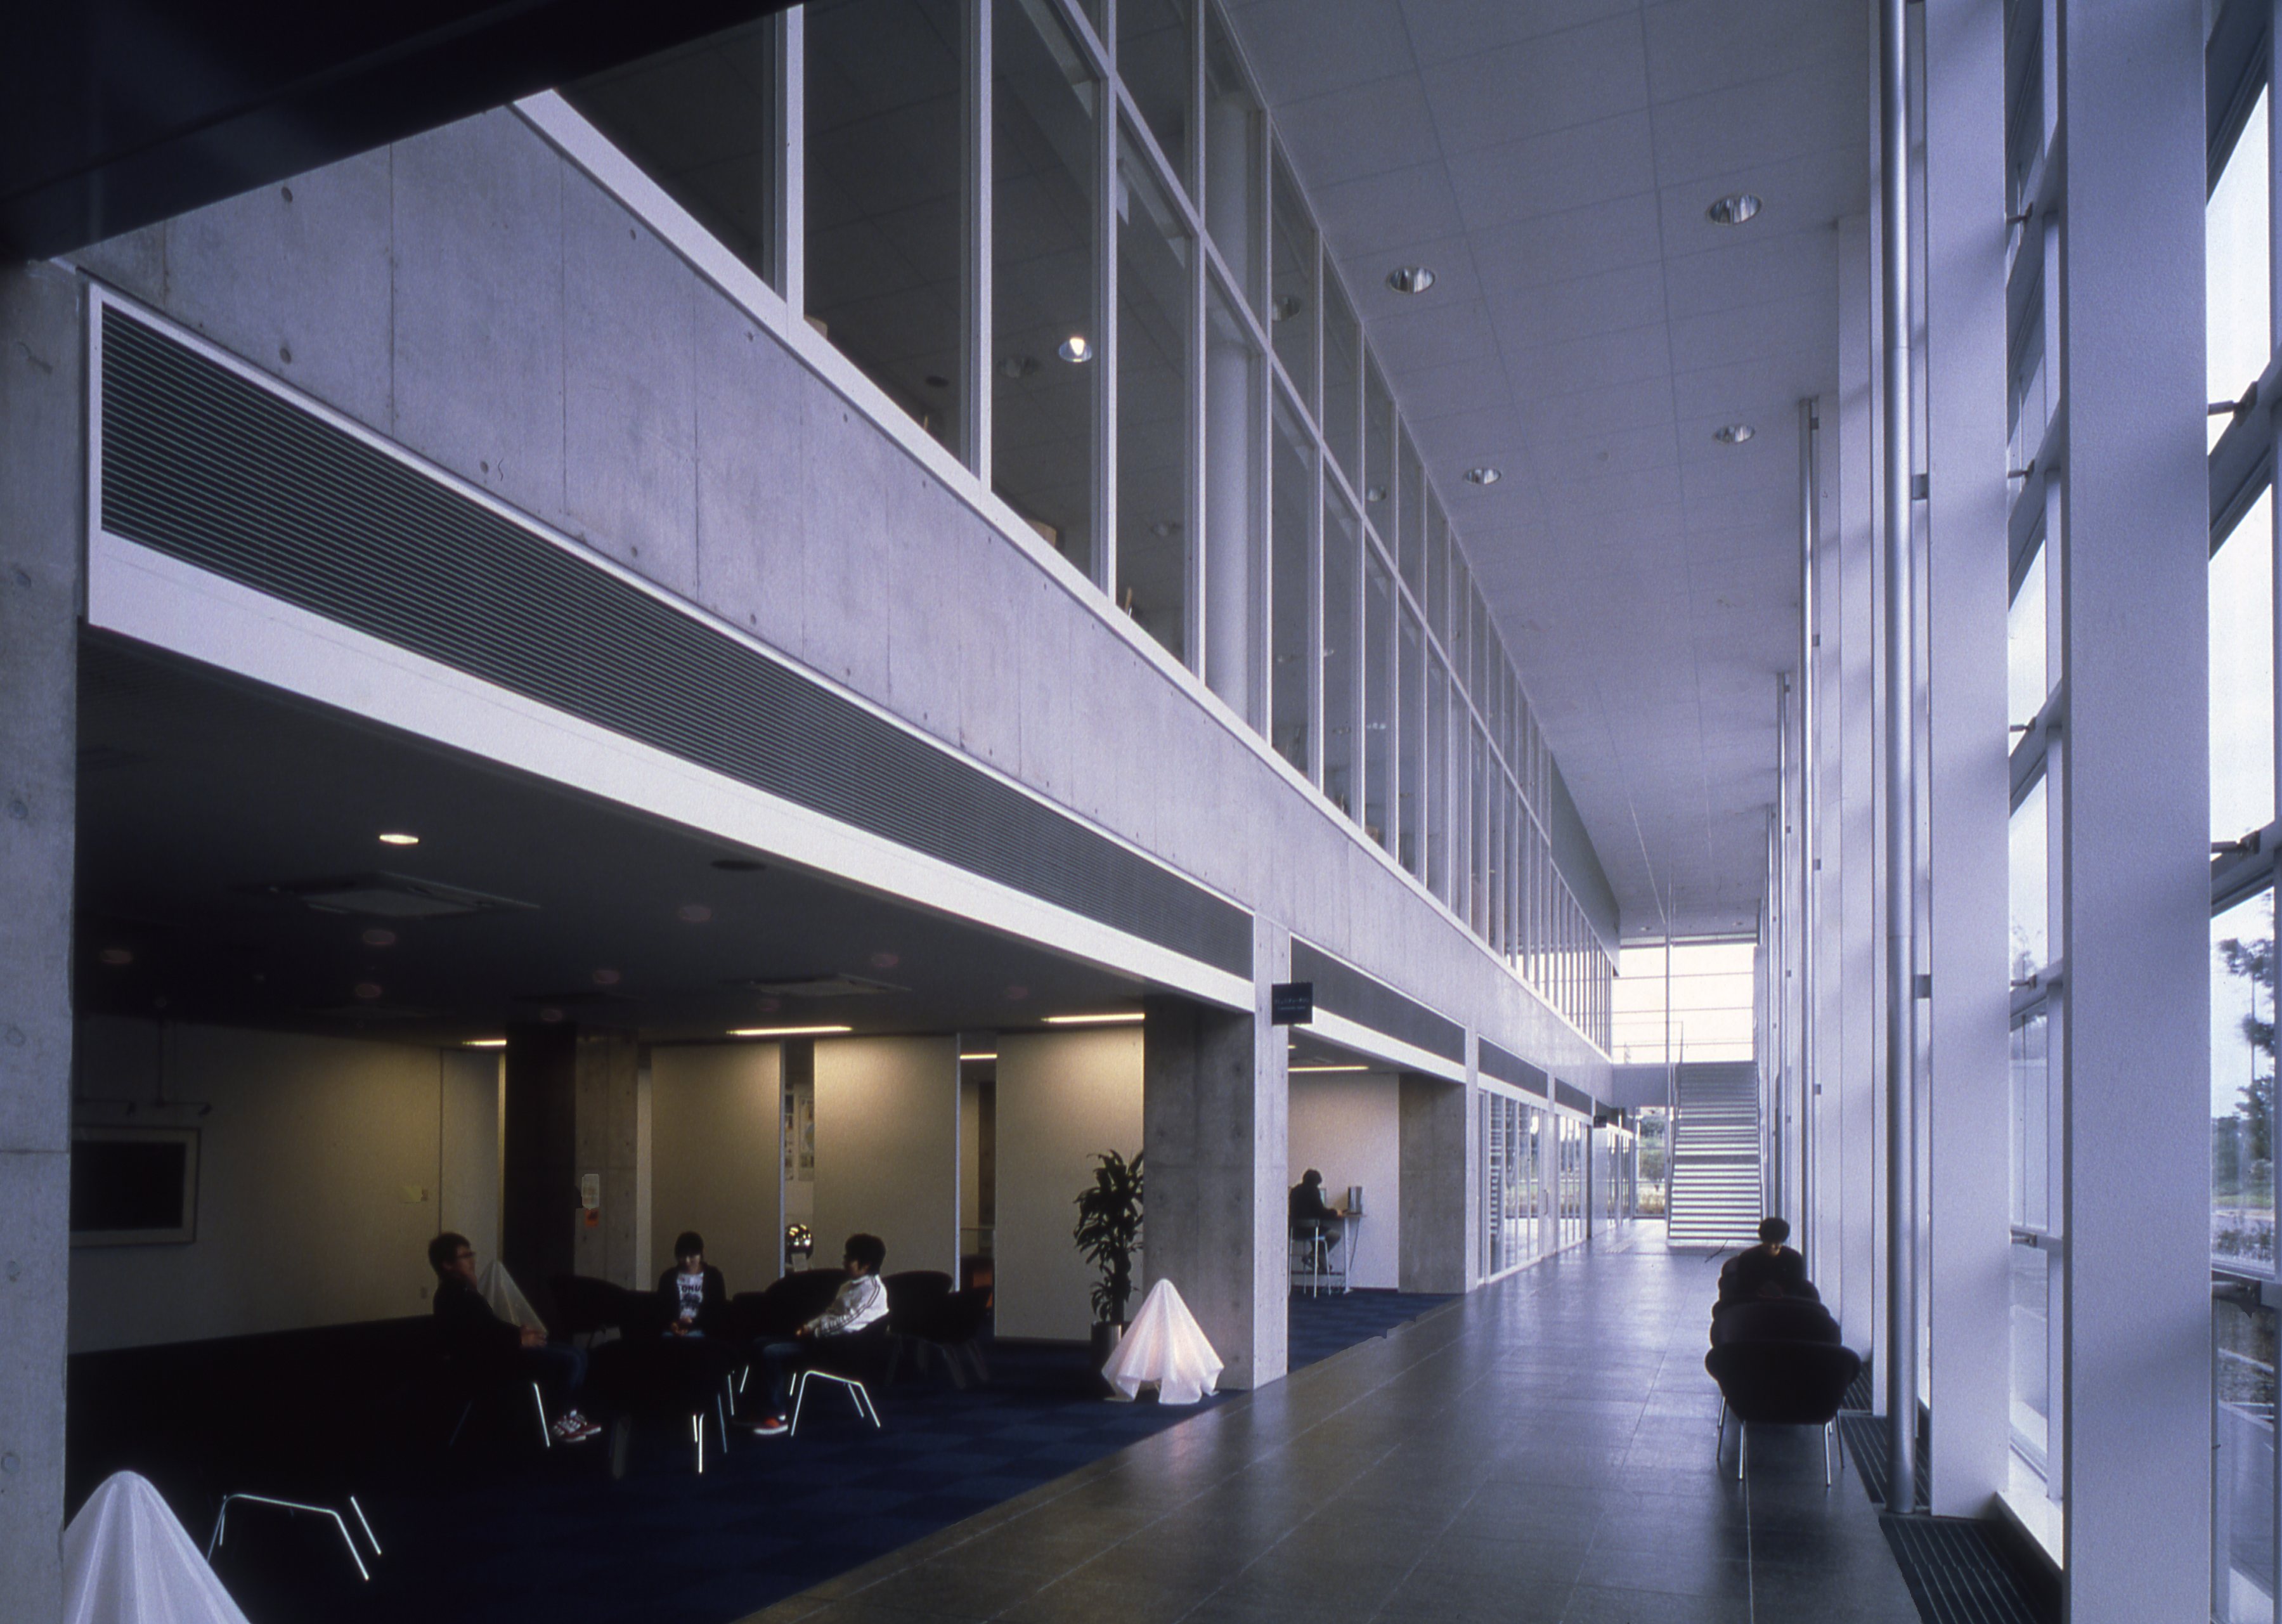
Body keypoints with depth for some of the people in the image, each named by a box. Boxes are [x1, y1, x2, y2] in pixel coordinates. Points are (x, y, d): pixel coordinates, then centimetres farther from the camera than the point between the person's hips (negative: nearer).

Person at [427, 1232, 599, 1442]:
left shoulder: (462, 1292, 18)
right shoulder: (453, 1298, -16)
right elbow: (476, 1341, -25)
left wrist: (518, 1332, 5)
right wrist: (519, 1340, -19)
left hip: (495, 1350, 11)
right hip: (487, 1360, -11)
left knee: (578, 1354, 5)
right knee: (569, 1360, -22)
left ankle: (570, 1413, 10)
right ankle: (563, 1421, -8)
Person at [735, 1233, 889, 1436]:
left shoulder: (873, 1289, -13)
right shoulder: (849, 1286, 20)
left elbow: (848, 1321, -20)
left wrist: (814, 1331, -13)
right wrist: (810, 1326, 4)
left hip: (840, 1346, -11)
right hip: (824, 1338, 11)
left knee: (771, 1353, -21)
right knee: (761, 1344, 6)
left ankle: (776, 1416, -13)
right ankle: (764, 1409, 7)